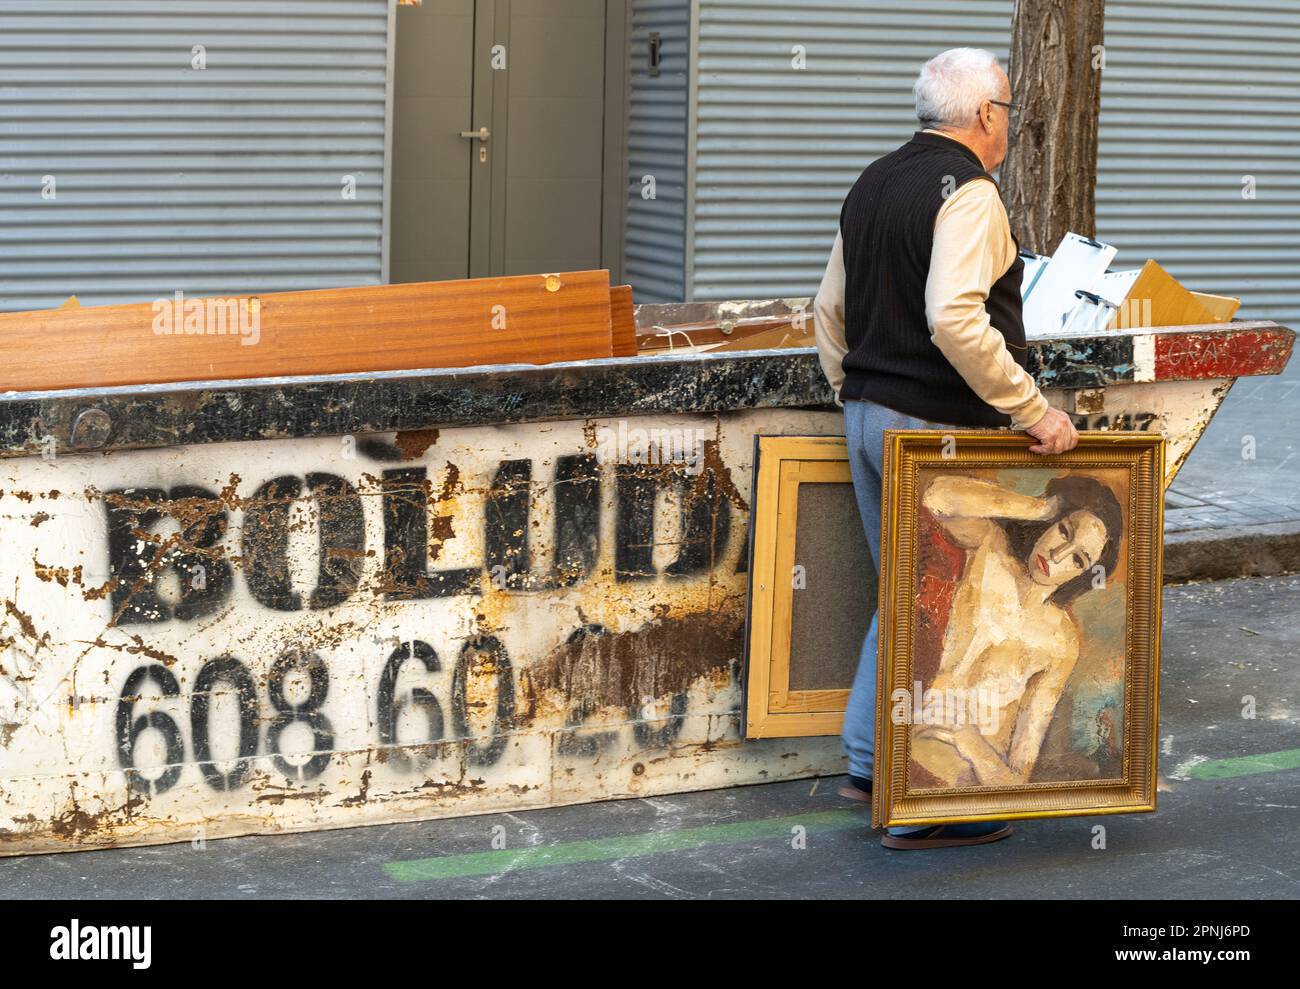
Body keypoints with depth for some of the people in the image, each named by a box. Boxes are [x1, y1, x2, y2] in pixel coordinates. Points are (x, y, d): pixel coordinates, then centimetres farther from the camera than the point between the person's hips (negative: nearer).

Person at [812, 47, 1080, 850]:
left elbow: (830, 311, 19)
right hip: (936, 427, -9)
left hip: (868, 417, 9)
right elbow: (955, 317, -28)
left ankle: (870, 761, 22)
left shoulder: (872, 185, 13)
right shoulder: (968, 190, -15)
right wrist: (1032, 410, -24)